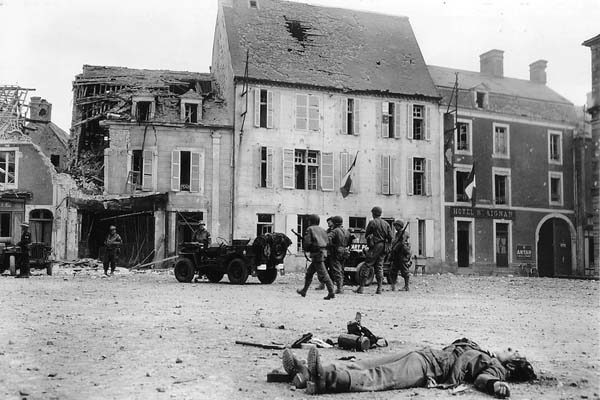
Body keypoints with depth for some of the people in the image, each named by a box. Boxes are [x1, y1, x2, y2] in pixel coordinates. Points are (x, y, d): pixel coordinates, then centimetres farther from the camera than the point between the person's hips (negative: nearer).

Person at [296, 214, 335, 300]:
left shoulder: (310, 229, -5)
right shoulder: (322, 230, 16)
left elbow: (307, 242, -13)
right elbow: (326, 242, 13)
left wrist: (305, 248, 7)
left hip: (317, 254, -8)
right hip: (323, 252, 8)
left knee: (323, 275, -9)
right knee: (309, 273, 18)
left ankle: (331, 293, -12)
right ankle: (304, 291, 26)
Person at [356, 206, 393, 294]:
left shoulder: (372, 222, -5)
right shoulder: (386, 224, 10)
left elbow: (366, 235, 1)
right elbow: (390, 237, 6)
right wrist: (387, 247, 15)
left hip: (374, 247, -5)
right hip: (383, 248, 5)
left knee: (367, 266, -3)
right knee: (379, 267, 9)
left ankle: (361, 287, -5)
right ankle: (379, 288, 3)